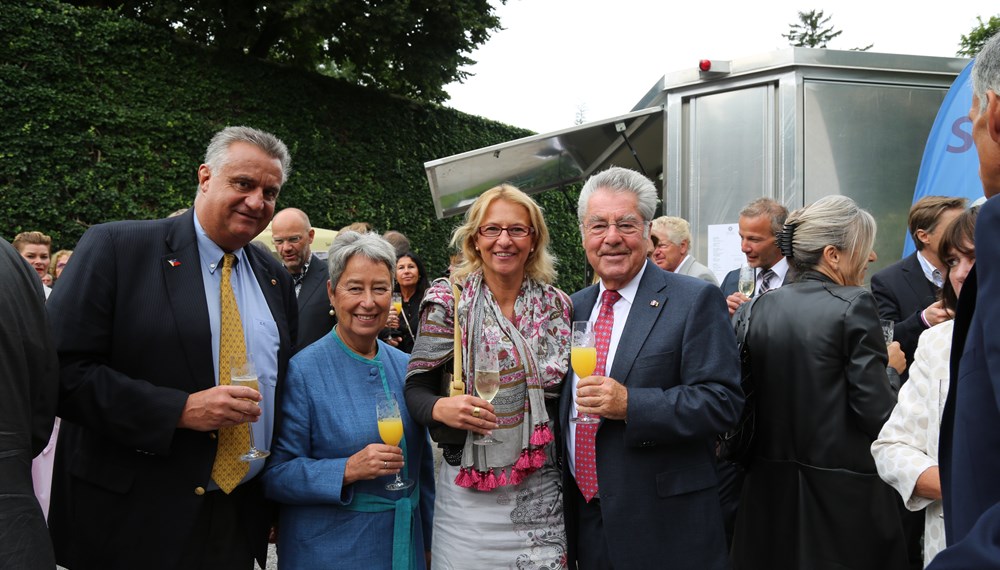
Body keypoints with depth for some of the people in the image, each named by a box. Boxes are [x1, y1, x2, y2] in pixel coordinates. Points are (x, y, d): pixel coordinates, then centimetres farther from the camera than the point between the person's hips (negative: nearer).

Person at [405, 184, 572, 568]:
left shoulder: (556, 306, 3)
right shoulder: (448, 301, -5)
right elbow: (416, 389, -3)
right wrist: (441, 408, -24)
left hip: (542, 490, 2)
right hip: (468, 490, -2)